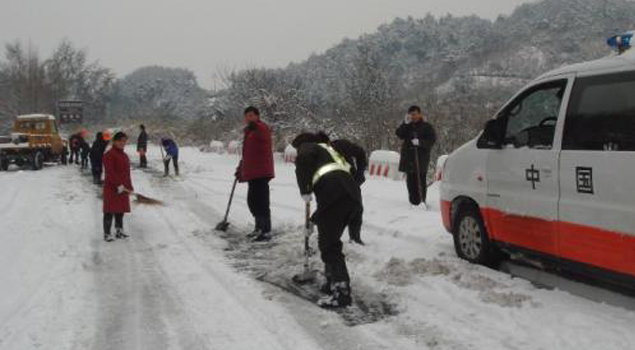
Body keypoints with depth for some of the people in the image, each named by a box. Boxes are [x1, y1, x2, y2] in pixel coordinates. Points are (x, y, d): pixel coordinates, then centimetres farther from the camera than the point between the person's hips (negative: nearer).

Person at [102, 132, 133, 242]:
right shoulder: (109, 154, -10)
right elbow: (110, 172, -19)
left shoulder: (124, 155, 16)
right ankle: (107, 234, 1)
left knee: (120, 210, 13)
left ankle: (119, 232, 22)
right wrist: (119, 185, -25)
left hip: (123, 188, 8)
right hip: (112, 188, -8)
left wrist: (130, 187, 15)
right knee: (110, 211, -4)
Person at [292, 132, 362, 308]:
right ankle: (334, 281, 28)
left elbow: (303, 161, -9)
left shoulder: (308, 147, 18)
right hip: (352, 194, 8)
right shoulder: (330, 150, 40)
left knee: (329, 244, -5)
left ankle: (341, 292, -10)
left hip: (334, 195, -8)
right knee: (330, 240, 22)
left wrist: (305, 190, 1)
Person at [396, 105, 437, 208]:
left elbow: (432, 139, -4)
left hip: (421, 158, -5)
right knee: (411, 181, 7)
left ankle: (421, 201, -7)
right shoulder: (407, 126, 15)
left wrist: (420, 142, -18)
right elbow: (399, 134, 1)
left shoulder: (427, 126, 3)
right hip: (408, 158, 5)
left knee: (420, 180, -10)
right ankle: (413, 202, 13)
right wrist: (405, 124, -10)